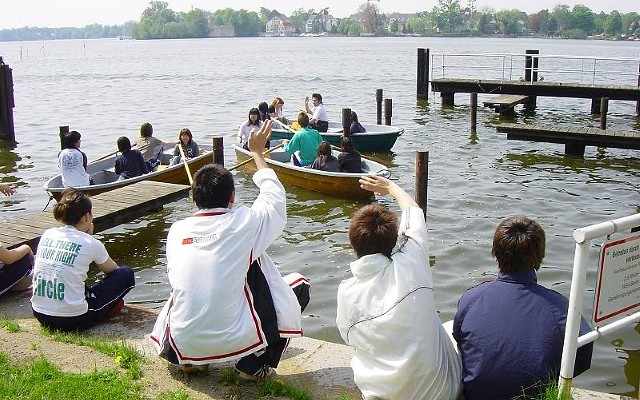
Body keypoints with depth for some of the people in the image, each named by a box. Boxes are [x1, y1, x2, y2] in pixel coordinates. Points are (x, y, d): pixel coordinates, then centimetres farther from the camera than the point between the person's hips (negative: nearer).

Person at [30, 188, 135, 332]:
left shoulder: (47, 234, 3)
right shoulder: (90, 243, -10)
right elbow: (112, 270, 9)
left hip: (40, 315, 6)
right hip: (73, 320, -6)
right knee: (126, 274, 6)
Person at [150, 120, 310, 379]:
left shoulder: (177, 230, 0)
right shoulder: (244, 222, -10)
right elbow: (275, 198, 9)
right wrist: (257, 152, 20)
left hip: (181, 343, 5)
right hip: (232, 340, -5)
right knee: (299, 285, 13)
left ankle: (192, 361, 25)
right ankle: (256, 365, 9)